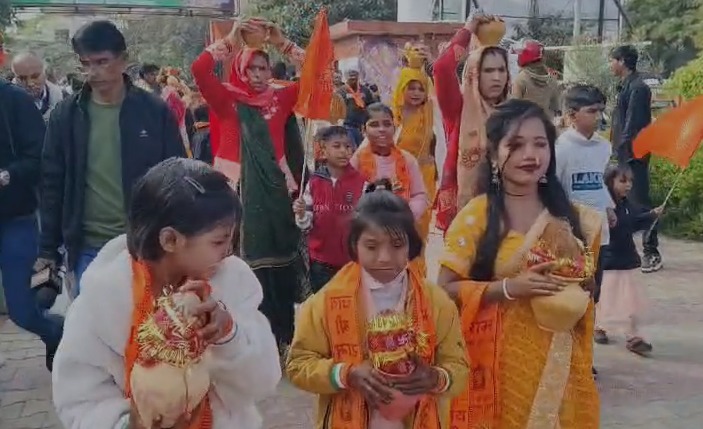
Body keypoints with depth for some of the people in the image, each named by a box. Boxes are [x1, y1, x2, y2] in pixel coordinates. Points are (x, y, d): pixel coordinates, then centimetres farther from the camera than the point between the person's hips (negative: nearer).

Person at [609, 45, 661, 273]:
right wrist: (617, 147, 15)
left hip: (633, 153, -10)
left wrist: (623, 149, -20)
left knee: (641, 201, -8)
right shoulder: (626, 86, 15)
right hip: (625, 153, 10)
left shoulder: (637, 87, -14)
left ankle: (651, 252, -4)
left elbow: (632, 125, -20)